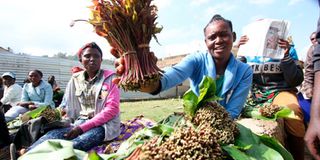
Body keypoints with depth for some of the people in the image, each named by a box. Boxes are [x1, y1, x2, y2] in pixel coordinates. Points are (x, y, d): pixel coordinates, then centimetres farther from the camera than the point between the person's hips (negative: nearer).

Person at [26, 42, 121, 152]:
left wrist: (83, 127, -16)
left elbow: (112, 109, -12)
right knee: (53, 134, -26)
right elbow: (69, 107, 13)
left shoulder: (109, 78, -4)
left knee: (76, 144, -34)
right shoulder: (75, 79, 10)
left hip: (104, 125, -4)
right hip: (80, 123, 5)